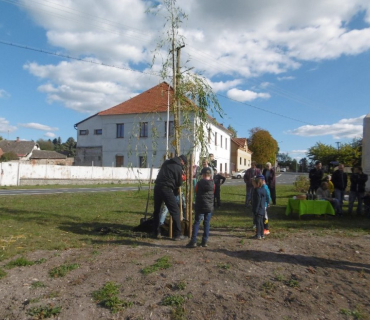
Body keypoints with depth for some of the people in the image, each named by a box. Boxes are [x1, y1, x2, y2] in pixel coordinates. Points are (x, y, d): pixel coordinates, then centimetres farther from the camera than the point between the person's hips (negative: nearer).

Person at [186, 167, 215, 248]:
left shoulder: (200, 182, -7)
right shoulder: (213, 183, 0)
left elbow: (196, 190, 8)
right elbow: (213, 193, 11)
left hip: (200, 206, -2)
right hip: (209, 207, 3)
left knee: (196, 223, 1)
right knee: (206, 224, 9)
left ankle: (193, 242, -4)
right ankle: (204, 242, 11)